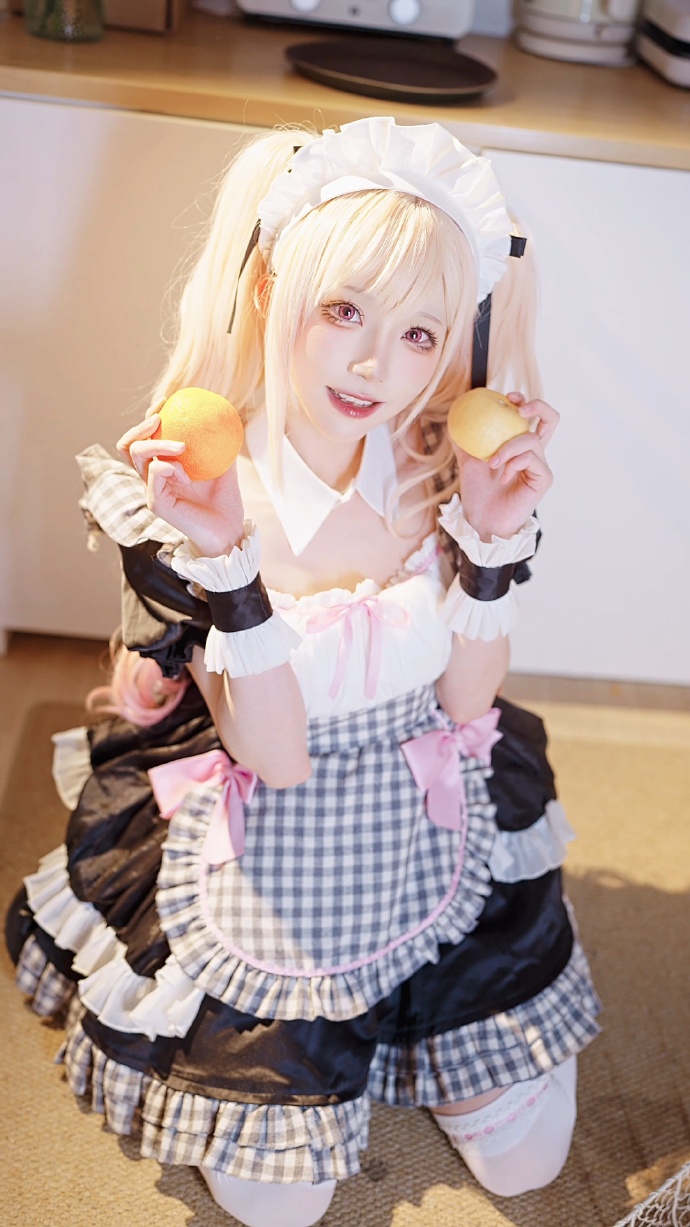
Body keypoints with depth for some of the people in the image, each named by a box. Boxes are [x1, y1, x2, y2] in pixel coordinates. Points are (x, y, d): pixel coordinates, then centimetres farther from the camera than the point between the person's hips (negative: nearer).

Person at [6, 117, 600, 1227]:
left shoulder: (443, 468, -12)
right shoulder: (182, 498, -20)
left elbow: (465, 701, -8)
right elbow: (273, 756, -22)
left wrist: (493, 536, -22)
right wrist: (230, 559, -36)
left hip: (439, 838, 3)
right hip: (266, 871, -2)